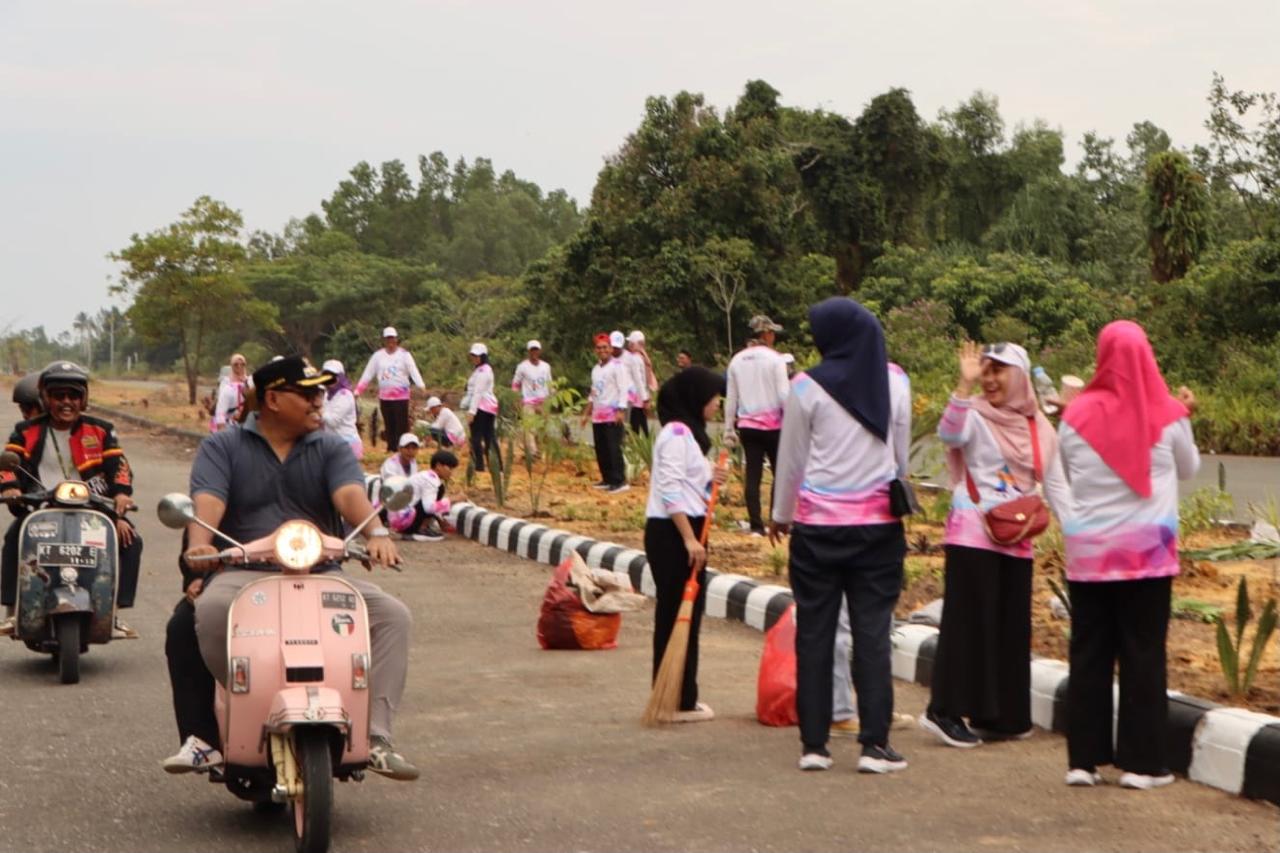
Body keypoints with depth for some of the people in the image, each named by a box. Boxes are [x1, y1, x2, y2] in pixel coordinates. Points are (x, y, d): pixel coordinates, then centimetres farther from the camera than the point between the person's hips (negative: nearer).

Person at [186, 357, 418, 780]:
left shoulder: (332, 449, 14)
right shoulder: (221, 447, 10)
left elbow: (350, 494, -6)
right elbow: (208, 500, -8)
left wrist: (376, 533, -29)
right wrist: (200, 542, -31)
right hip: (243, 572, -2)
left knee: (393, 614, -21)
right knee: (210, 611, -36)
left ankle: (375, 737, -21)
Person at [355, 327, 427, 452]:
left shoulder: (404, 355, -1)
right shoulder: (378, 356, 7)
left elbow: (413, 371, -14)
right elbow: (367, 374, 5)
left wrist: (421, 386, -31)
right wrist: (358, 391, -2)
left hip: (401, 395, -3)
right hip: (384, 396, 3)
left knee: (402, 423, -6)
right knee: (389, 424, 6)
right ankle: (391, 448, 13)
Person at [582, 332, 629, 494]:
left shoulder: (617, 366, -6)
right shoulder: (596, 369, 17)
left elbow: (623, 389, -12)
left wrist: (621, 410, -20)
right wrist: (587, 412, 20)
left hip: (613, 415, -8)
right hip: (597, 415, 8)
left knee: (613, 448, -9)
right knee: (600, 449, 8)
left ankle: (619, 481, -7)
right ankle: (607, 479, 17)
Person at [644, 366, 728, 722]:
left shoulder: (689, 433, 18)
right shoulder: (676, 433, -13)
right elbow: (670, 491, -19)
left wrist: (709, 479, 6)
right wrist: (689, 538, -22)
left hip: (688, 531, 10)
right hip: (672, 533, -10)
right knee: (677, 614, -6)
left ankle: (683, 698, 17)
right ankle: (679, 702, -1)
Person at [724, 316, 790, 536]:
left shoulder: (737, 360, 5)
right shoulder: (774, 358, -8)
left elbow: (731, 398, 8)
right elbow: (784, 395, -11)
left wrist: (729, 429, 13)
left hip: (747, 425, 4)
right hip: (772, 425, -4)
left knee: (753, 475, 5)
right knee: (780, 473, 7)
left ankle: (756, 525, 4)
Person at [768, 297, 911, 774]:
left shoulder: (808, 388, -7)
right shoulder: (895, 382, 1)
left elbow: (792, 460, 1)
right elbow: (902, 452, 9)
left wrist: (781, 515, 15)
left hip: (819, 525, -2)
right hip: (879, 522, 2)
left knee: (814, 632, 5)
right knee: (873, 631, 3)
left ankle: (814, 744, 9)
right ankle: (874, 743, 1)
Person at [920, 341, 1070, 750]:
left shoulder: (1038, 427, 10)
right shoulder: (976, 416, -6)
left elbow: (1056, 483, 12)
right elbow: (949, 433, -29)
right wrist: (965, 385, -37)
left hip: (1017, 539, 6)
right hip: (973, 533, -6)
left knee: (1012, 627, 10)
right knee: (970, 621, -7)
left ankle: (999, 716, 19)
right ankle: (944, 711, -3)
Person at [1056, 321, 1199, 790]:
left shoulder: (1077, 415, -4)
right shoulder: (1167, 415, -5)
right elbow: (1188, 469, 12)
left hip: (1088, 551, 1)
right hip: (1148, 550, -1)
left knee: (1089, 654, 8)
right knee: (1144, 655, 5)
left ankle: (1084, 759, 9)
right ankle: (1142, 762, 7)